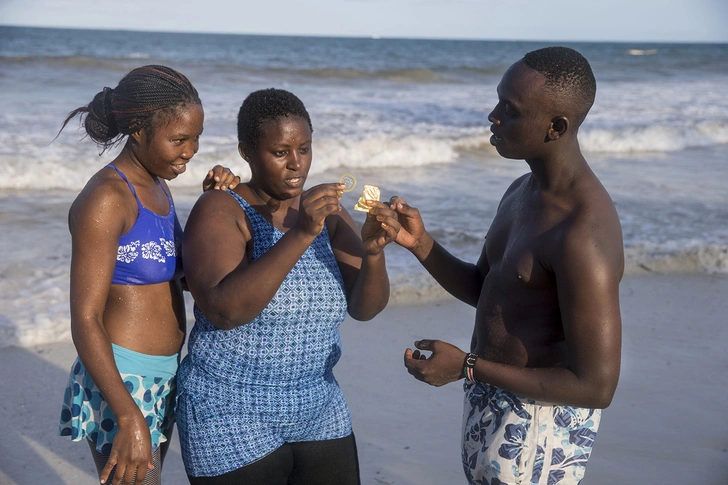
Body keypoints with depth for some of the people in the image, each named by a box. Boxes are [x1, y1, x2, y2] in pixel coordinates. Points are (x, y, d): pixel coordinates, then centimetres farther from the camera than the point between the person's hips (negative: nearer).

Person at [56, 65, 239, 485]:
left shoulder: (157, 186, 7)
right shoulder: (105, 199, -19)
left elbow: (185, 275, 13)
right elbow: (85, 320, -22)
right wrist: (130, 418, -28)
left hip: (162, 379, 9)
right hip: (120, 382, -9)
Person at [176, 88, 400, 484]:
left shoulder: (326, 211, 2)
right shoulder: (220, 210, -12)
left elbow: (364, 307, -5)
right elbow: (224, 310, -27)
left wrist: (373, 252, -24)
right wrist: (300, 235, -33)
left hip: (320, 416, 5)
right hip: (233, 426, -5)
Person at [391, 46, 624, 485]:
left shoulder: (583, 235, -28)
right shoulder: (522, 192, 2)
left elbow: (597, 386, -27)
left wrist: (466, 366, -23)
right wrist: (421, 244, -5)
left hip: (538, 424, -9)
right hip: (490, 399, 9)